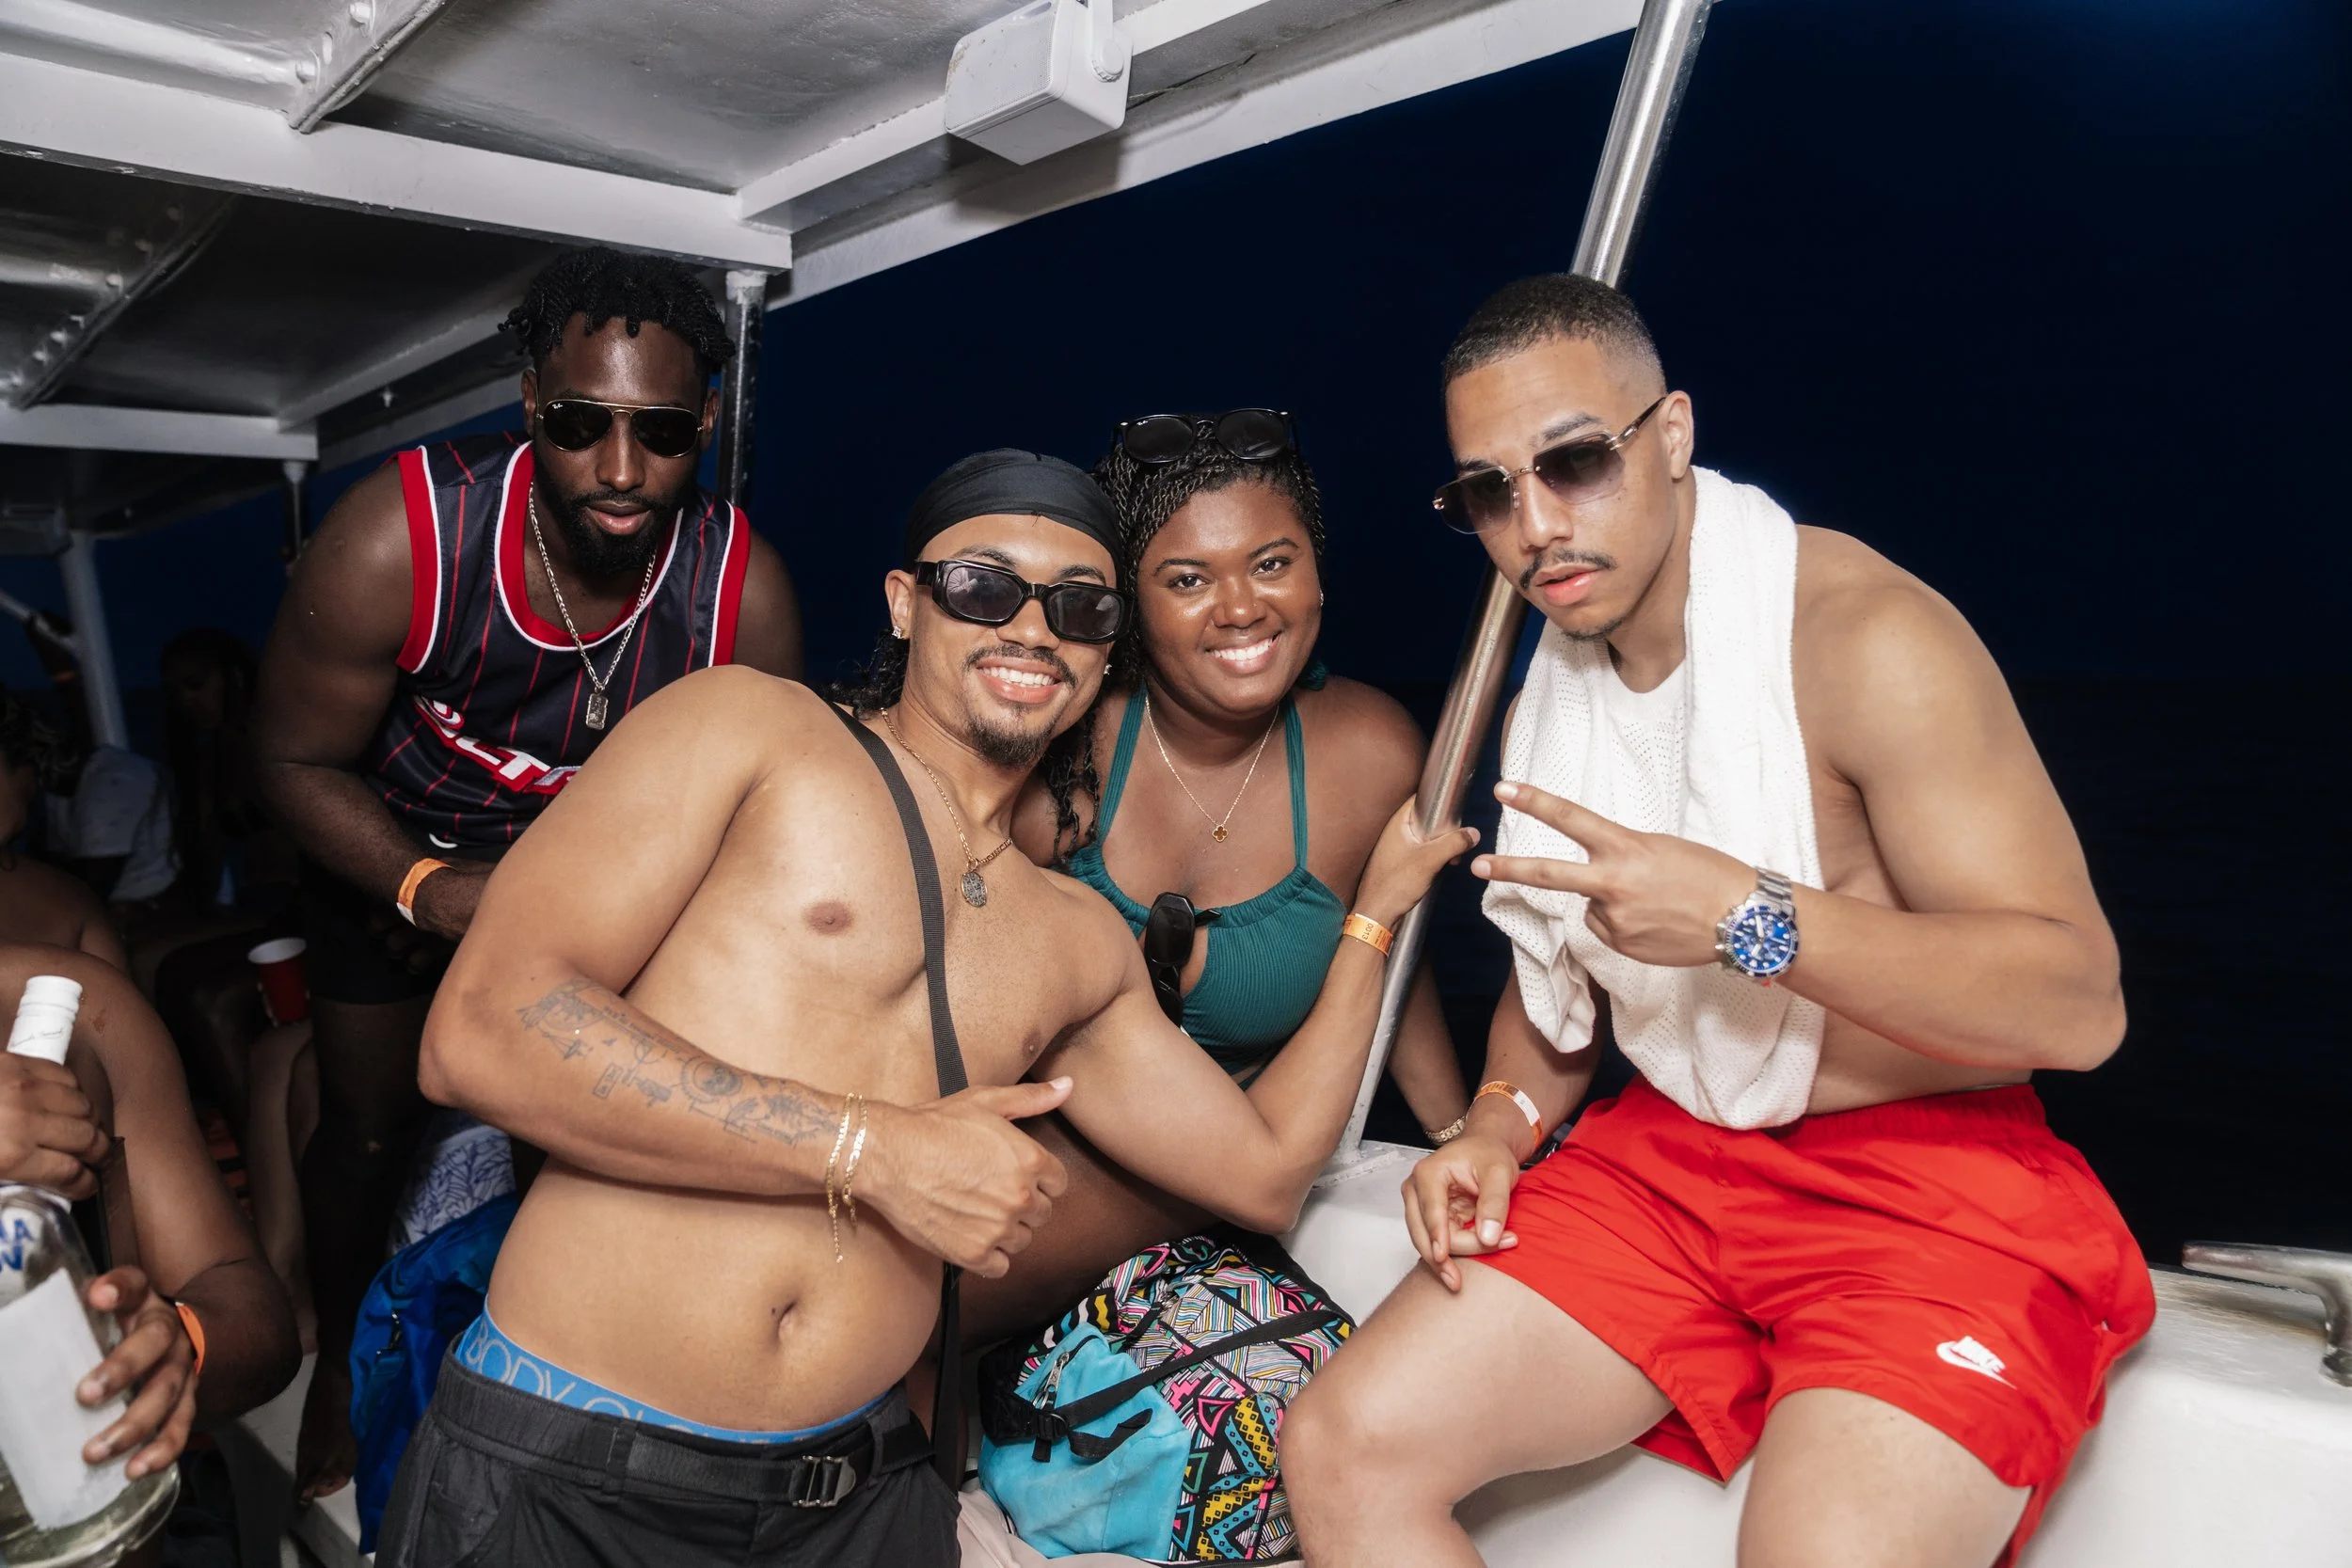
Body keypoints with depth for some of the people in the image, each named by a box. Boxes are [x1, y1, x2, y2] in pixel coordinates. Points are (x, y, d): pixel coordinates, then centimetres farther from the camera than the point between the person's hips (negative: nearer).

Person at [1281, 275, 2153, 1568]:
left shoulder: (1866, 638, -14)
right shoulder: (1545, 696, 8)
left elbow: (2077, 1002, -18)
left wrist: (1750, 915, -28)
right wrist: (1504, 1122, 0)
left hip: (1932, 1182, -5)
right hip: (1672, 1160, 6)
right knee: (1342, 1450, -6)